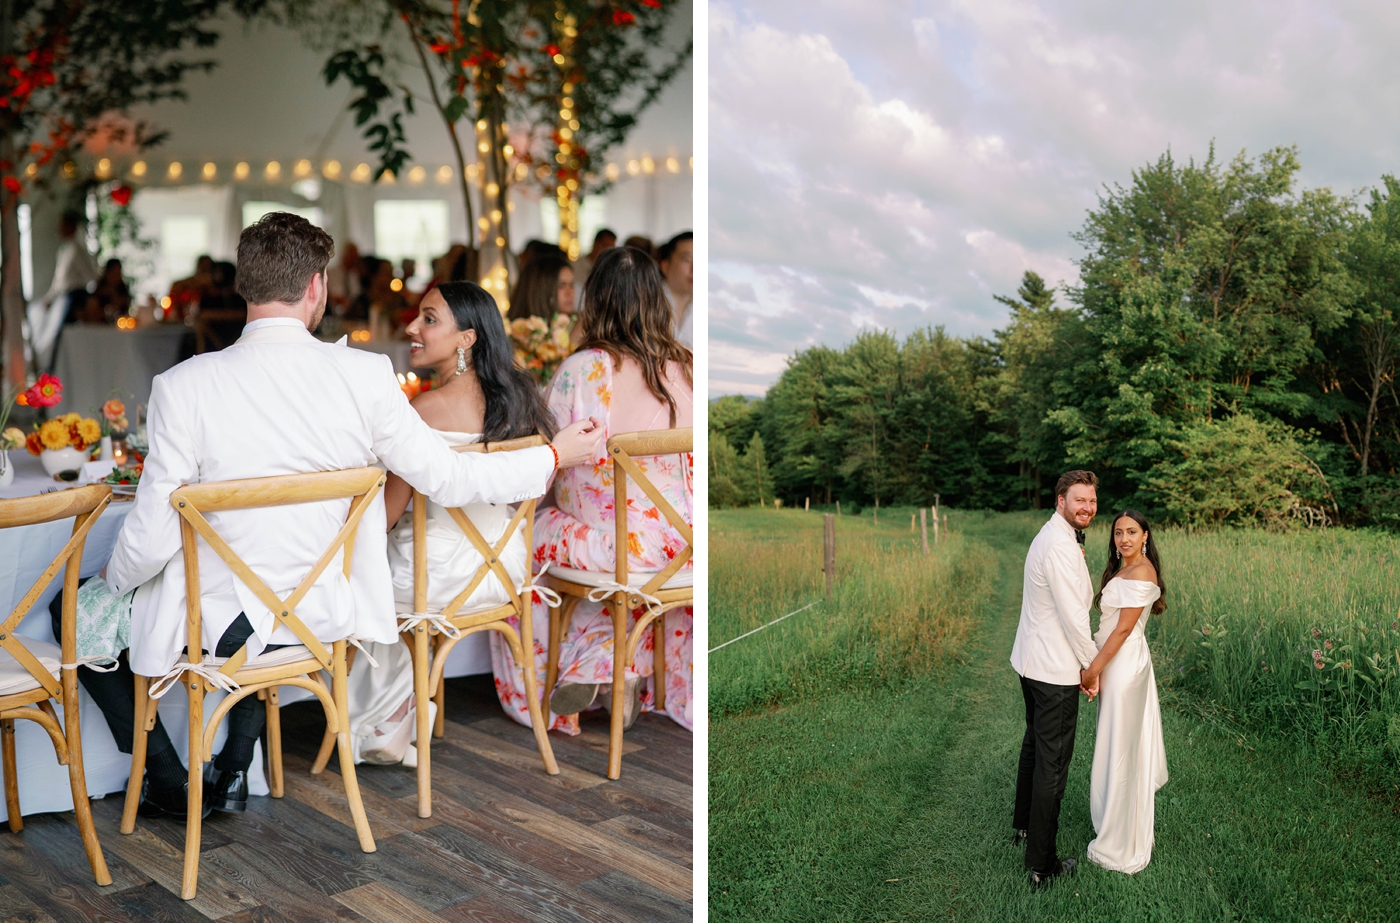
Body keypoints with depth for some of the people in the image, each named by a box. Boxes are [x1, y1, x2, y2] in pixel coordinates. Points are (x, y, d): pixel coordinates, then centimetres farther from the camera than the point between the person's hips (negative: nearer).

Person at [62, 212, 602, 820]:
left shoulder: (185, 387, -19)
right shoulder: (364, 376, -15)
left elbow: (153, 535, -15)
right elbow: (447, 478, -7)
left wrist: (113, 581, 8)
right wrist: (555, 455, 6)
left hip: (214, 625, -3)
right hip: (319, 618, 3)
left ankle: (169, 781, 26)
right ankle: (235, 770, 37)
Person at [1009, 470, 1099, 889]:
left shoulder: (1054, 537, 11)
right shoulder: (1060, 547, -23)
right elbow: (1072, 615, -21)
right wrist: (1090, 665, -8)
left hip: (1032, 661, 11)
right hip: (1055, 669, -11)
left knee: (1034, 744, 25)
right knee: (1053, 762, -4)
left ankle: (1024, 824, 44)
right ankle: (1041, 865, 1)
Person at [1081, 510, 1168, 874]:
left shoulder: (1140, 572, -19)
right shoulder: (1124, 568, 12)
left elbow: (1124, 628, -20)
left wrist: (1093, 669, -18)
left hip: (1124, 663, -10)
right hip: (1123, 662, 10)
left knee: (1118, 748, -1)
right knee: (1130, 740, 18)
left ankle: (1120, 845, 10)